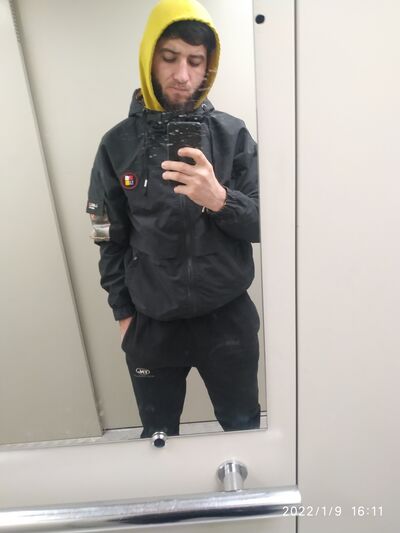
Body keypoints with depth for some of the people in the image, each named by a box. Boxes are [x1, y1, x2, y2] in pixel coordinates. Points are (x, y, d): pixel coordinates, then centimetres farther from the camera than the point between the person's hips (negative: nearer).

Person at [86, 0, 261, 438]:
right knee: (157, 440, 21)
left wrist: (219, 199, -25)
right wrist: (123, 313, 4)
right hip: (151, 324, 1)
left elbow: (264, 224, -6)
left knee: (245, 431, 19)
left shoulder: (233, 135, -3)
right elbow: (111, 240, 4)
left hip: (228, 317, 0)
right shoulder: (118, 144, -1)